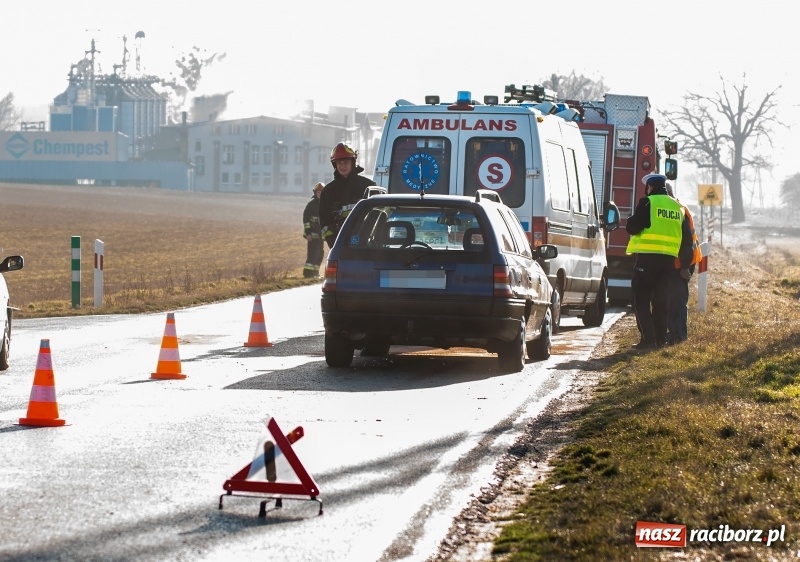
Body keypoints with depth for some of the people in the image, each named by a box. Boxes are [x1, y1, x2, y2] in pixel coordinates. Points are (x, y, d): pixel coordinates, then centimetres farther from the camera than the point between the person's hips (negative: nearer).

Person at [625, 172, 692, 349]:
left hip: (648, 256, -6)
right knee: (661, 299, 14)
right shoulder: (677, 207, 14)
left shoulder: (648, 203, -7)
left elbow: (632, 227, -12)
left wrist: (632, 221, 8)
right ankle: (660, 338, 14)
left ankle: (648, 338, -11)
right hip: (669, 257, 6)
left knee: (641, 299, -1)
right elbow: (686, 236, 16)